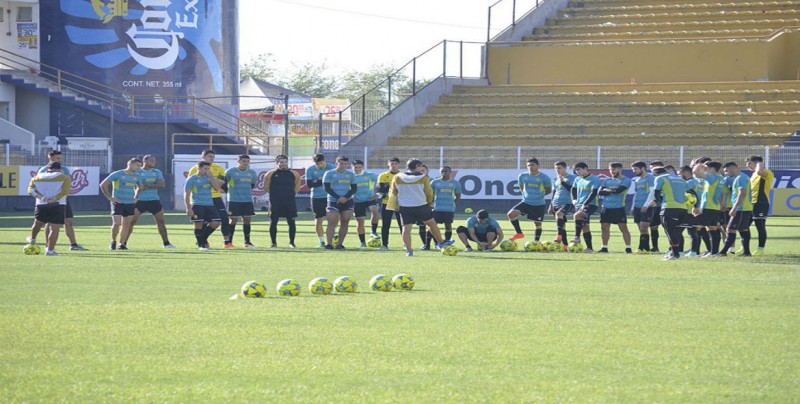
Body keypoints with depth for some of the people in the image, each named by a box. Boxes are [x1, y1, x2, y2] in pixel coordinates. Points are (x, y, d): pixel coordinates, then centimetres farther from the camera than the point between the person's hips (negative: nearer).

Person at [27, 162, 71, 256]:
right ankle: (50, 250, -9)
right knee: (54, 229, -3)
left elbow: (31, 189, 3)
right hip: (58, 205, -4)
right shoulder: (64, 178, 6)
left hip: (41, 205, 4)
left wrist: (40, 197, -9)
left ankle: (32, 239, 48)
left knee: (38, 223, 27)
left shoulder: (37, 177, 16)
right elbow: (65, 191, -10)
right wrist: (54, 198, -15)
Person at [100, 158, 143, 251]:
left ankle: (122, 244, 14)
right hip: (118, 202, -5)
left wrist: (136, 197, 14)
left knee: (126, 225, 5)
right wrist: (110, 198, -9)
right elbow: (103, 185, -7)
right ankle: (113, 242, 4)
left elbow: (139, 187, 30)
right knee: (116, 223, -15)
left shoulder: (137, 176, 9)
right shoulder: (118, 174, -8)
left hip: (130, 204, 5)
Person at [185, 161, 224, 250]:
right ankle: (201, 244, 6)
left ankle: (203, 239, 17)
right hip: (197, 205, -5)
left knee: (215, 223, -3)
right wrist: (188, 208, -13)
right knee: (199, 224, -7)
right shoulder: (192, 179, -3)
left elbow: (217, 188, 0)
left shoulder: (209, 177, 12)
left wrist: (211, 177, -7)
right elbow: (187, 194, -6)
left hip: (210, 205, 5)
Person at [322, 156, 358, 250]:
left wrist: (346, 197, -10)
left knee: (345, 223, -1)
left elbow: (354, 188, 8)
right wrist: (338, 198, -15)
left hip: (347, 202, 3)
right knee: (332, 222, -12)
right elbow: (327, 188, -5)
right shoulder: (330, 174, 2)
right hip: (333, 201, -3)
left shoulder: (350, 174, 11)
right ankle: (329, 244, -16)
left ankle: (340, 244, 3)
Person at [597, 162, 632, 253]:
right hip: (606, 208, 5)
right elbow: (599, 192, 3)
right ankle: (604, 247, 16)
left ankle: (628, 248, -6)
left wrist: (607, 190, -2)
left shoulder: (626, 180, -2)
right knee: (604, 228, 7)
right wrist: (612, 191, -8)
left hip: (618, 208, -5)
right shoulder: (607, 180, 14)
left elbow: (618, 190, -16)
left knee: (623, 227, -6)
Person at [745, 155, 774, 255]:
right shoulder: (754, 174, 20)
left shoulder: (767, 173, -10)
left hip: (760, 203, -9)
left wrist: (760, 164, -15)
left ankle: (761, 249, -1)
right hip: (751, 203, 9)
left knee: (760, 226, -5)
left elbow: (759, 172, -33)